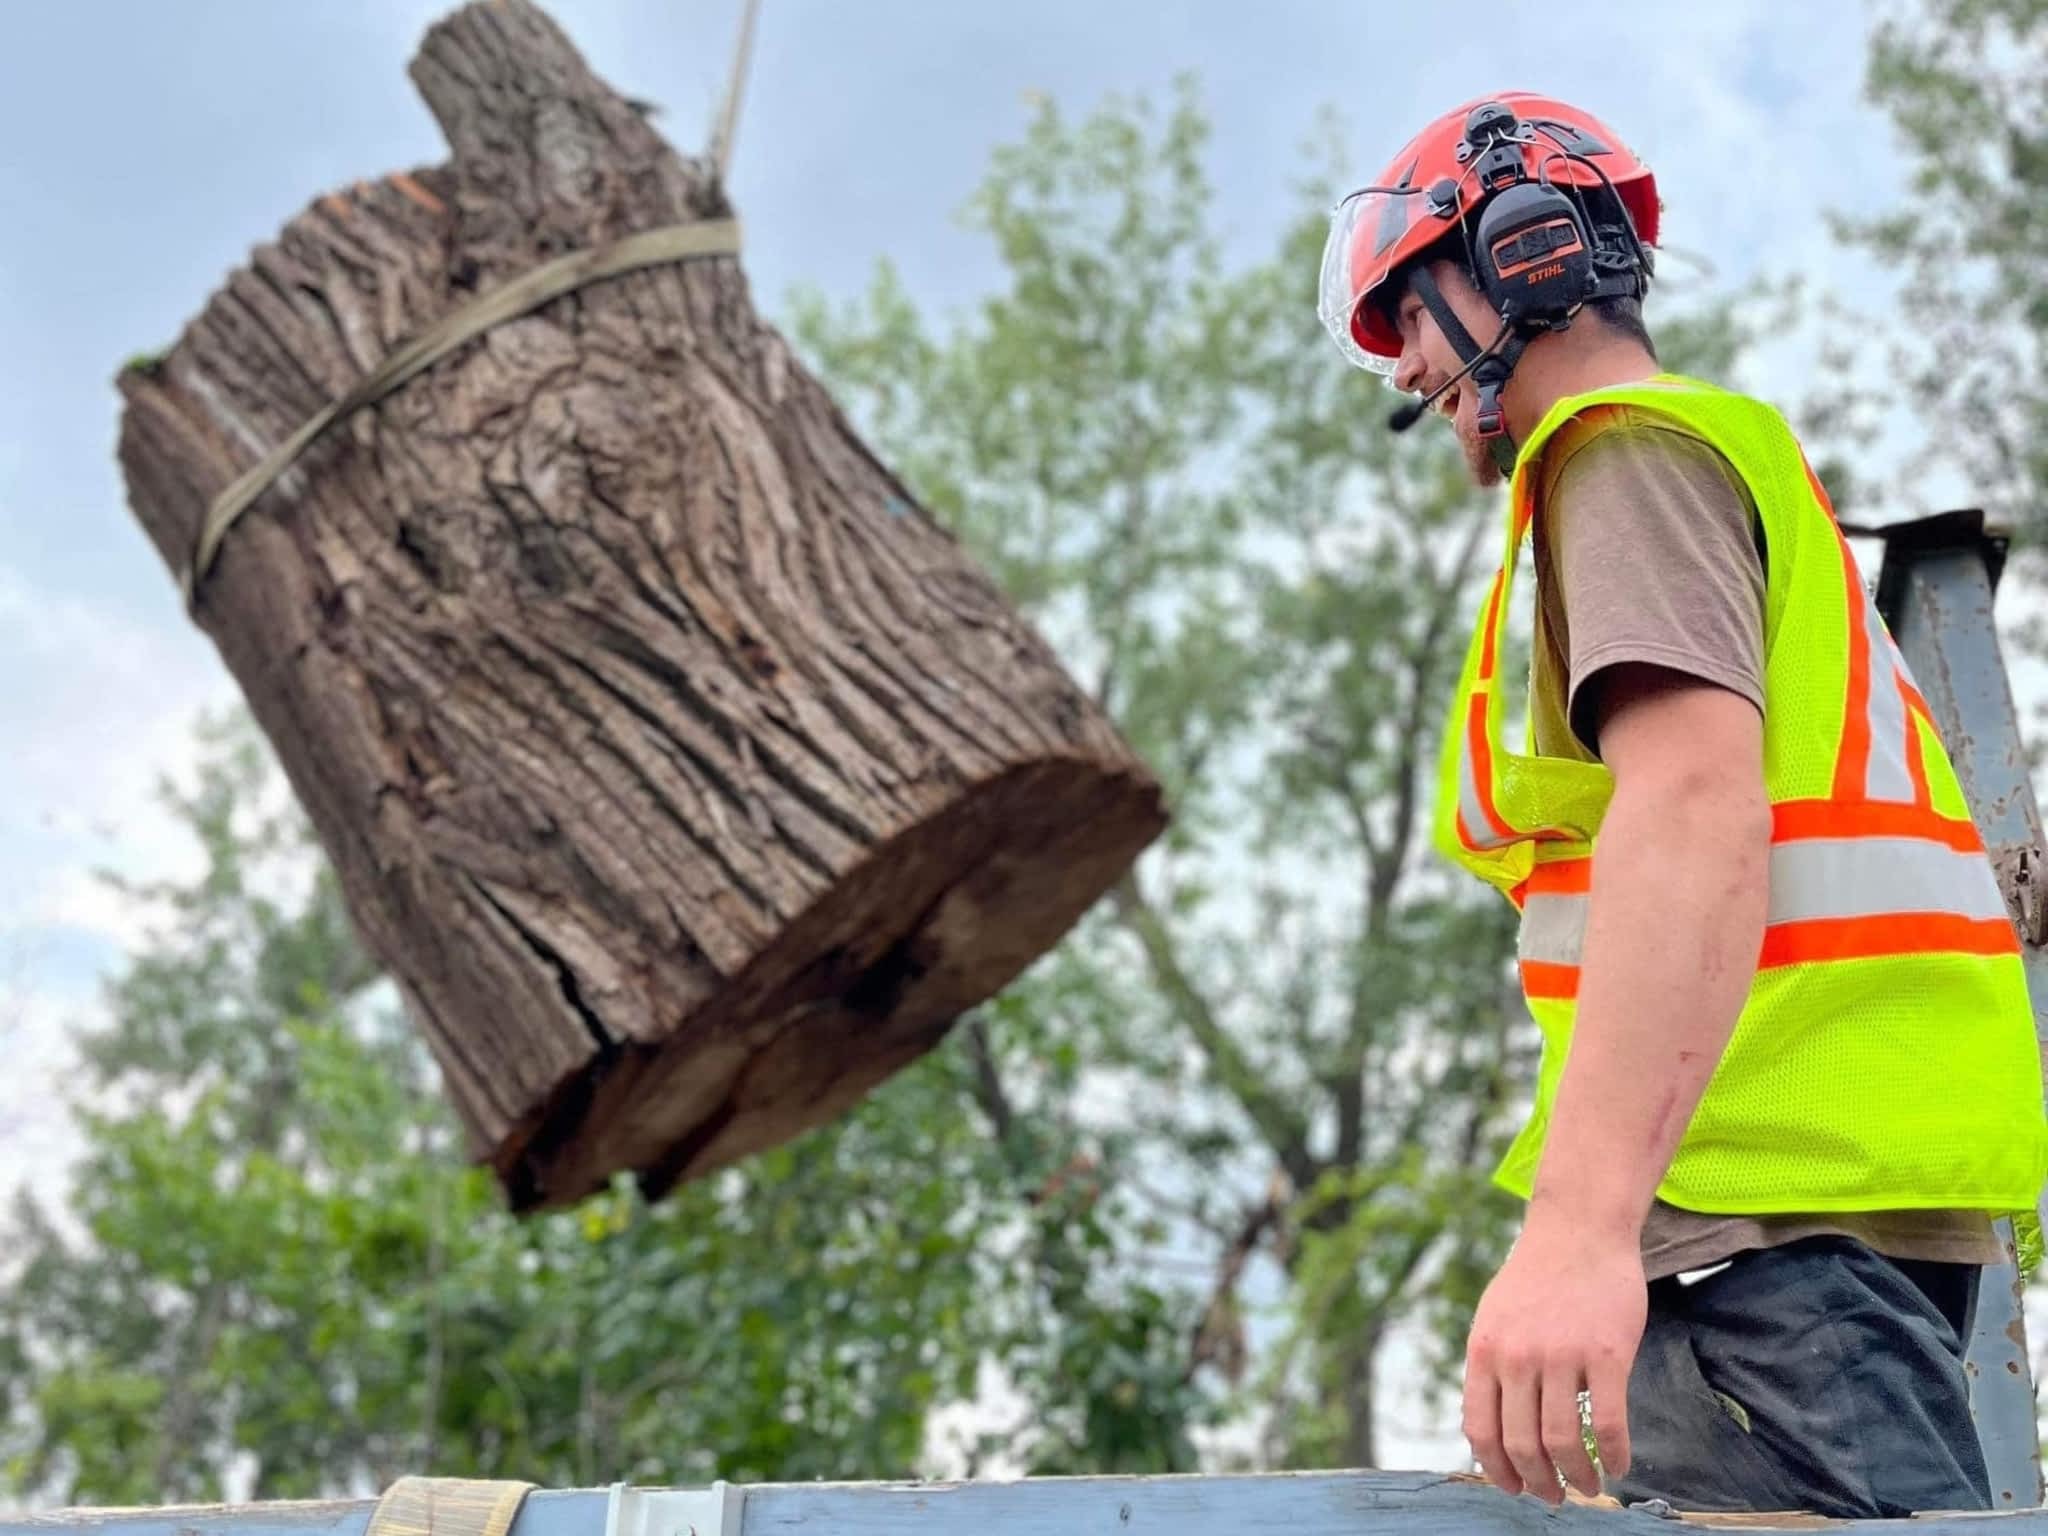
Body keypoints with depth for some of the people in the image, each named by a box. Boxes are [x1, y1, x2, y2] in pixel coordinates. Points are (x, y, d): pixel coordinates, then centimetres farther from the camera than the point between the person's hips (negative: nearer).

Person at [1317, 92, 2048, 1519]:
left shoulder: (1631, 447, -3)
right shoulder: (1735, 459, 28)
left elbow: (1695, 805, -21)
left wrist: (1577, 1219, -32)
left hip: (1782, 1185, -10)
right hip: (1843, 1169, 10)